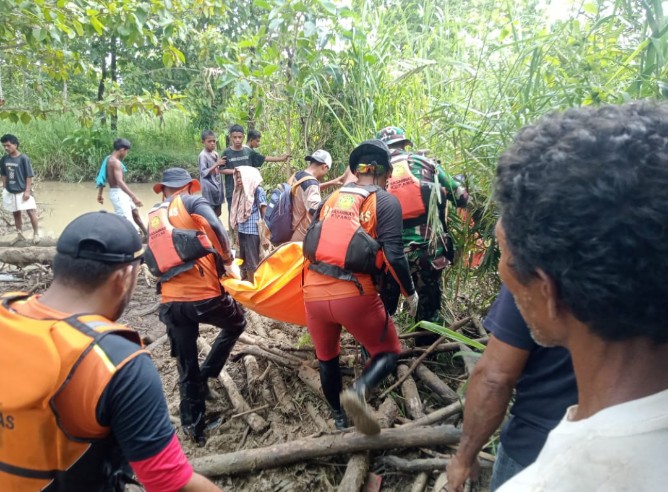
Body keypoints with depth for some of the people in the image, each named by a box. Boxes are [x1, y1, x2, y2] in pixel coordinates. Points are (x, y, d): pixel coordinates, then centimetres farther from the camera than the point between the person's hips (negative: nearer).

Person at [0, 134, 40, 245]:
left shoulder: (23, 158, -12)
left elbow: (29, 176, -11)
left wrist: (27, 191, -14)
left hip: (23, 191, -5)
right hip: (10, 192, 5)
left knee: (31, 212, -5)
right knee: (16, 214, 14)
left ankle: (36, 233, 11)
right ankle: (19, 235, 26)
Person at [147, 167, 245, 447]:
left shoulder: (152, 218, 20)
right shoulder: (191, 202, 2)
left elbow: (153, 263, 20)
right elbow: (216, 228, -15)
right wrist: (228, 261, -3)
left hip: (170, 302, 5)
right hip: (204, 293, -5)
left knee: (186, 368, 17)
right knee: (236, 324, 26)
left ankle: (193, 426, 24)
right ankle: (206, 375, 16)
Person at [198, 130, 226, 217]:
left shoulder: (215, 154, 10)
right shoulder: (203, 155, -12)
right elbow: (203, 173, -19)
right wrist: (216, 165, -24)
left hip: (218, 186, 8)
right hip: (209, 188, -8)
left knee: (218, 213, 14)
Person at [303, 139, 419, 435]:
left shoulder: (332, 198, 16)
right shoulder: (386, 202, 2)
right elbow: (394, 255, -8)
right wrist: (410, 292, 6)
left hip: (314, 291, 5)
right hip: (354, 294, -4)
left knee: (326, 357, 27)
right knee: (388, 352, 16)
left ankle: (339, 419, 38)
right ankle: (359, 391, -12)